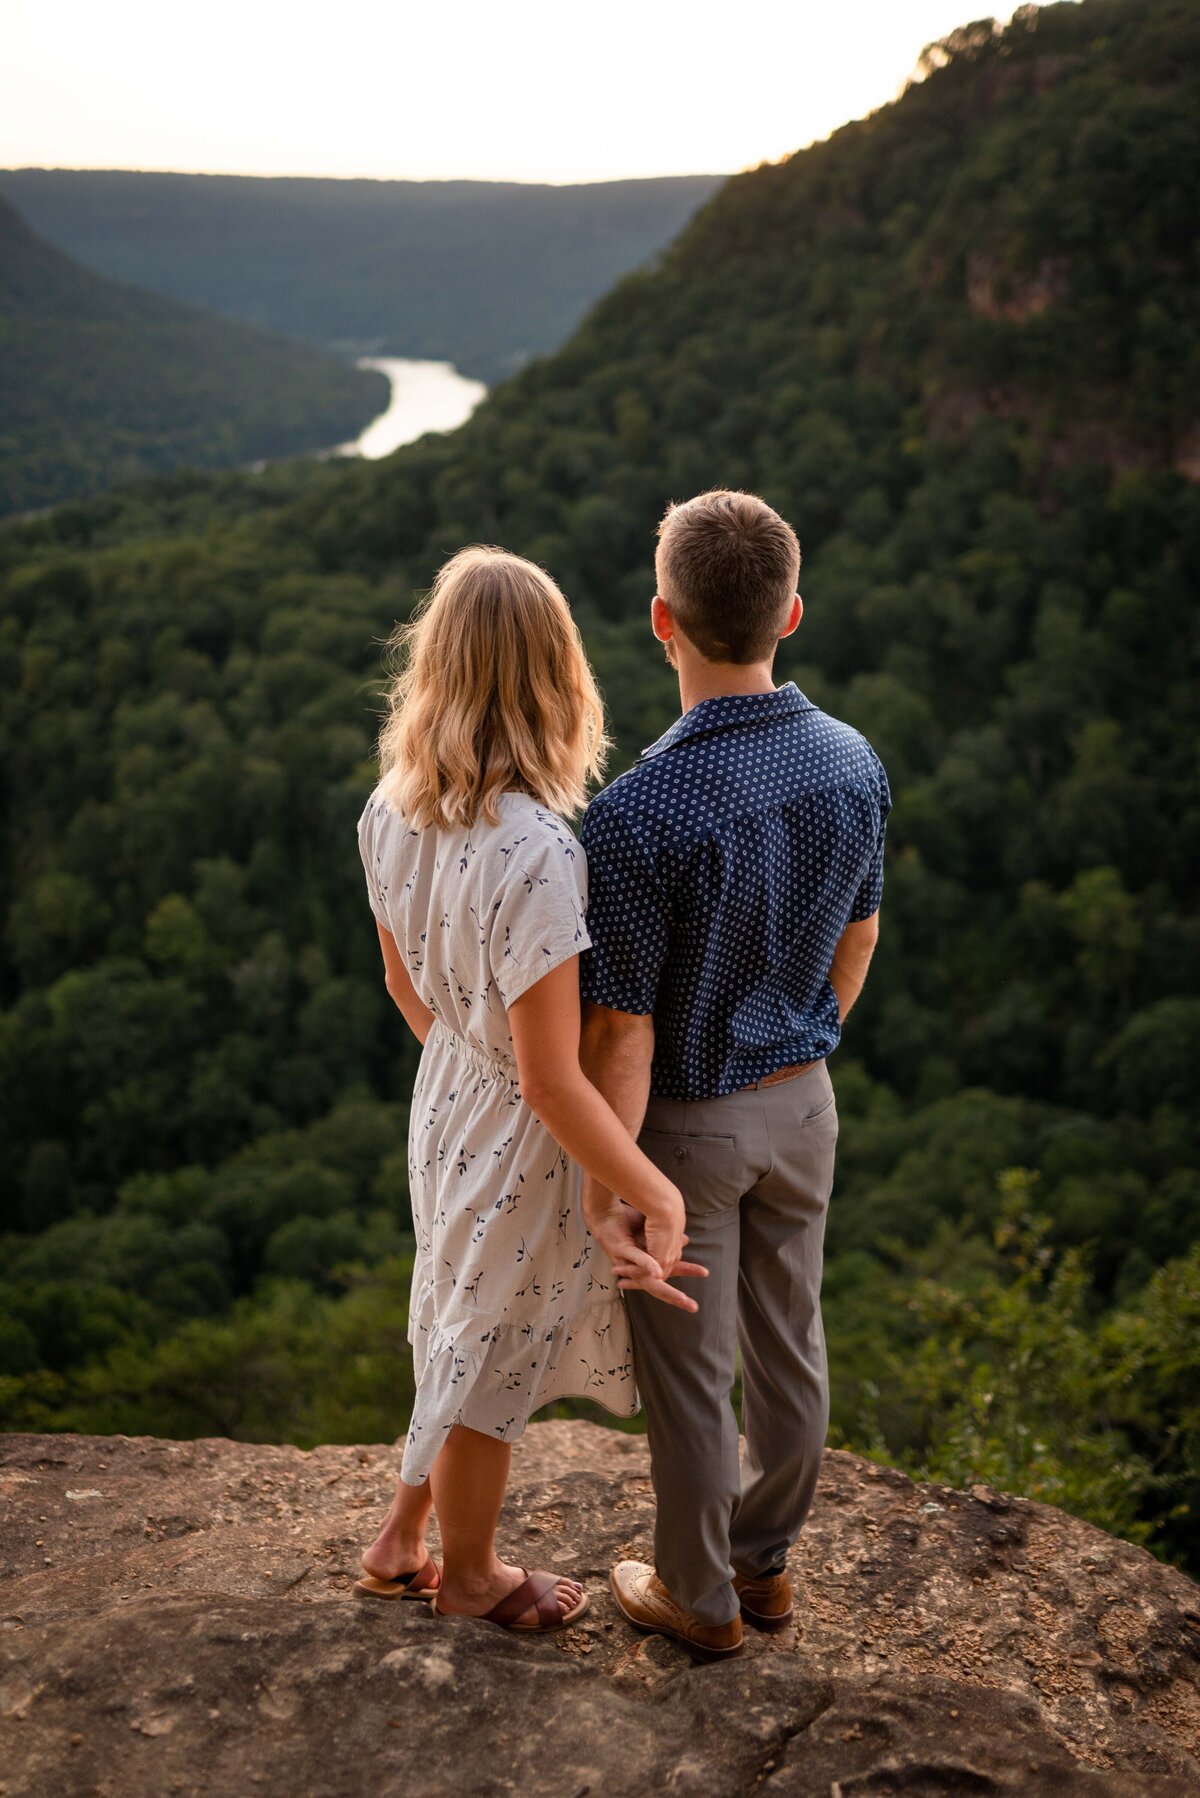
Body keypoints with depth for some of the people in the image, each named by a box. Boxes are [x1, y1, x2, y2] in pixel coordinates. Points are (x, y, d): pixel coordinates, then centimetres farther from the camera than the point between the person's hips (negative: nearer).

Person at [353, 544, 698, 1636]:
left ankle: (400, 1543, 46)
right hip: (523, 1140, -7)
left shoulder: (391, 811, -9)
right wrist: (658, 1193, -19)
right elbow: (552, 1079, -29)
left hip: (445, 1097, 7)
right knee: (492, 1353, 16)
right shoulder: (534, 853, -33)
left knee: (465, 1331, 28)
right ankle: (467, 1574, 42)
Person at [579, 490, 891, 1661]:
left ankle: (698, 1596, 35)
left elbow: (621, 1034, -24)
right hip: (802, 1102, 6)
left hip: (685, 1123, -5)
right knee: (786, 1340, 22)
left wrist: (602, 1192, -14)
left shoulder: (639, 813, -31)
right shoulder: (854, 764, -10)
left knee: (686, 1369, 14)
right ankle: (764, 1560, 43)